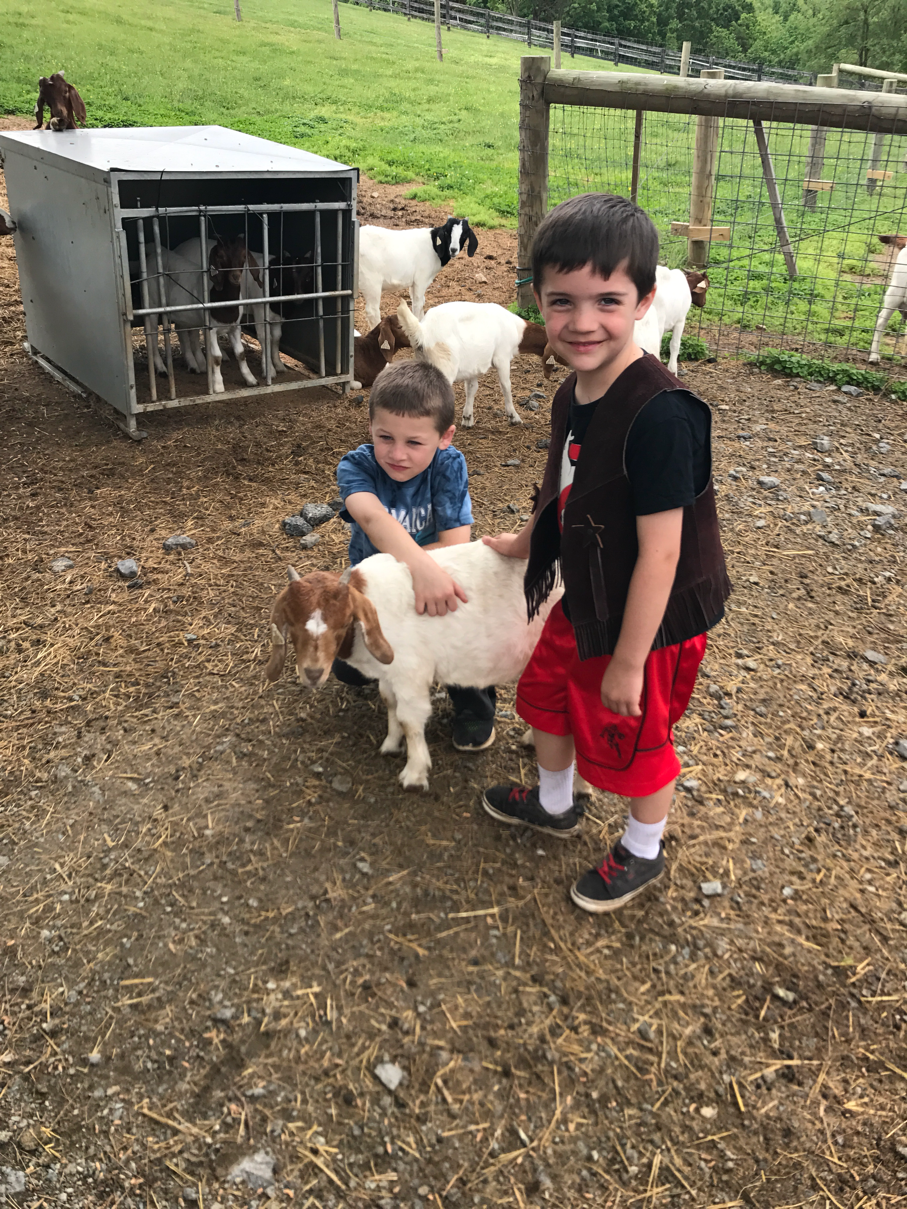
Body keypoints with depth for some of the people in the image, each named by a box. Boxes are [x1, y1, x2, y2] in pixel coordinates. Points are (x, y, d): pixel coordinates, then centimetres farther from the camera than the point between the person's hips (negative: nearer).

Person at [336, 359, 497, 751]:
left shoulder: (448, 465, -22)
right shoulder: (356, 466, -23)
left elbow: (455, 546, -25)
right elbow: (372, 517, -45)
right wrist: (422, 567, -62)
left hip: (431, 583, -1)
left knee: (459, 593, -29)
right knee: (349, 668, -9)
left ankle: (473, 699, -5)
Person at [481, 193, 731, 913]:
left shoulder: (658, 414, -31)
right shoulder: (574, 397, -5)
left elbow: (659, 551, -28)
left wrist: (629, 660, -22)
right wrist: (524, 543, 28)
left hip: (650, 621, -8)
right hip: (585, 601, 8)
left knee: (631, 738, 13)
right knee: (548, 693, 25)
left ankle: (643, 852, 43)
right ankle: (554, 804, 54)